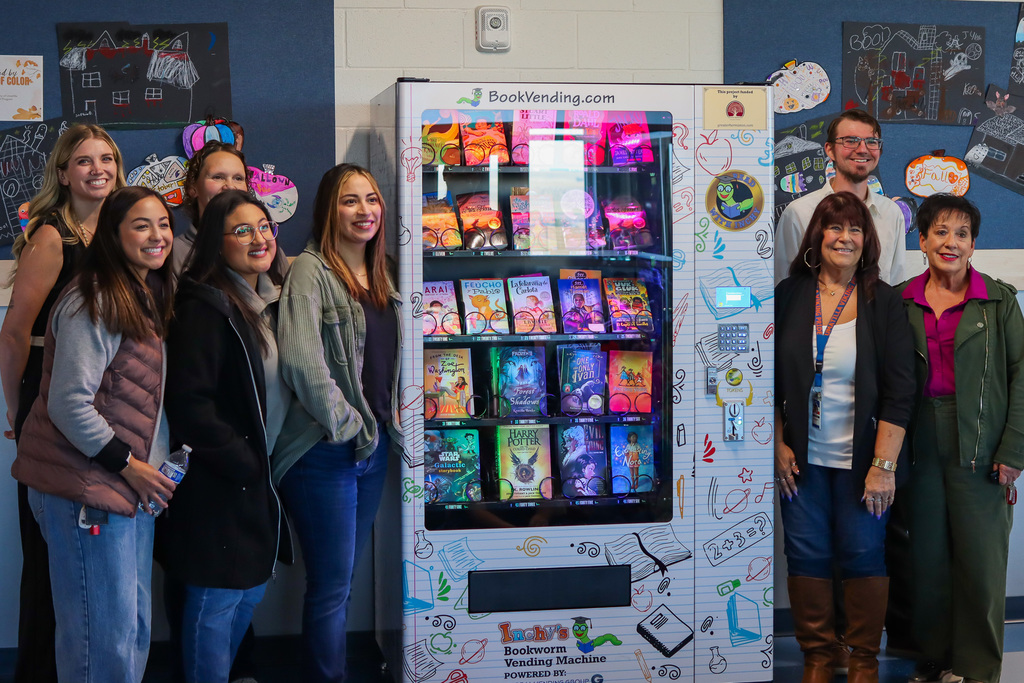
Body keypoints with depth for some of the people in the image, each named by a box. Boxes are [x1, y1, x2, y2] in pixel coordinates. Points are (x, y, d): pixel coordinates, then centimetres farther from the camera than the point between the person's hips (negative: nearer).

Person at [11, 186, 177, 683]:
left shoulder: (147, 300, 15)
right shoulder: (93, 302, -14)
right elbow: (69, 405, -18)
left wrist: (162, 459, 9)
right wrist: (128, 465, -14)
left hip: (132, 488, 9)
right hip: (88, 490, -9)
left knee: (135, 628, 15)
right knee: (105, 640, -5)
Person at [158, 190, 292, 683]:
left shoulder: (272, 301, 10)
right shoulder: (204, 308, -17)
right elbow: (189, 405, -22)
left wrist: (265, 464, 7)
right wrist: (244, 464, -17)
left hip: (258, 479, 8)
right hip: (218, 485, -8)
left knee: (251, 589, 17)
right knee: (217, 598, 1)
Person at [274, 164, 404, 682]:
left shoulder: (379, 277, 13)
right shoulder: (311, 272, -12)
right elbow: (302, 362, -22)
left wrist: (387, 420, 10)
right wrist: (346, 425, -15)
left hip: (374, 447, 8)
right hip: (325, 453, -7)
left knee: (341, 579, 15)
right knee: (332, 586, -1)